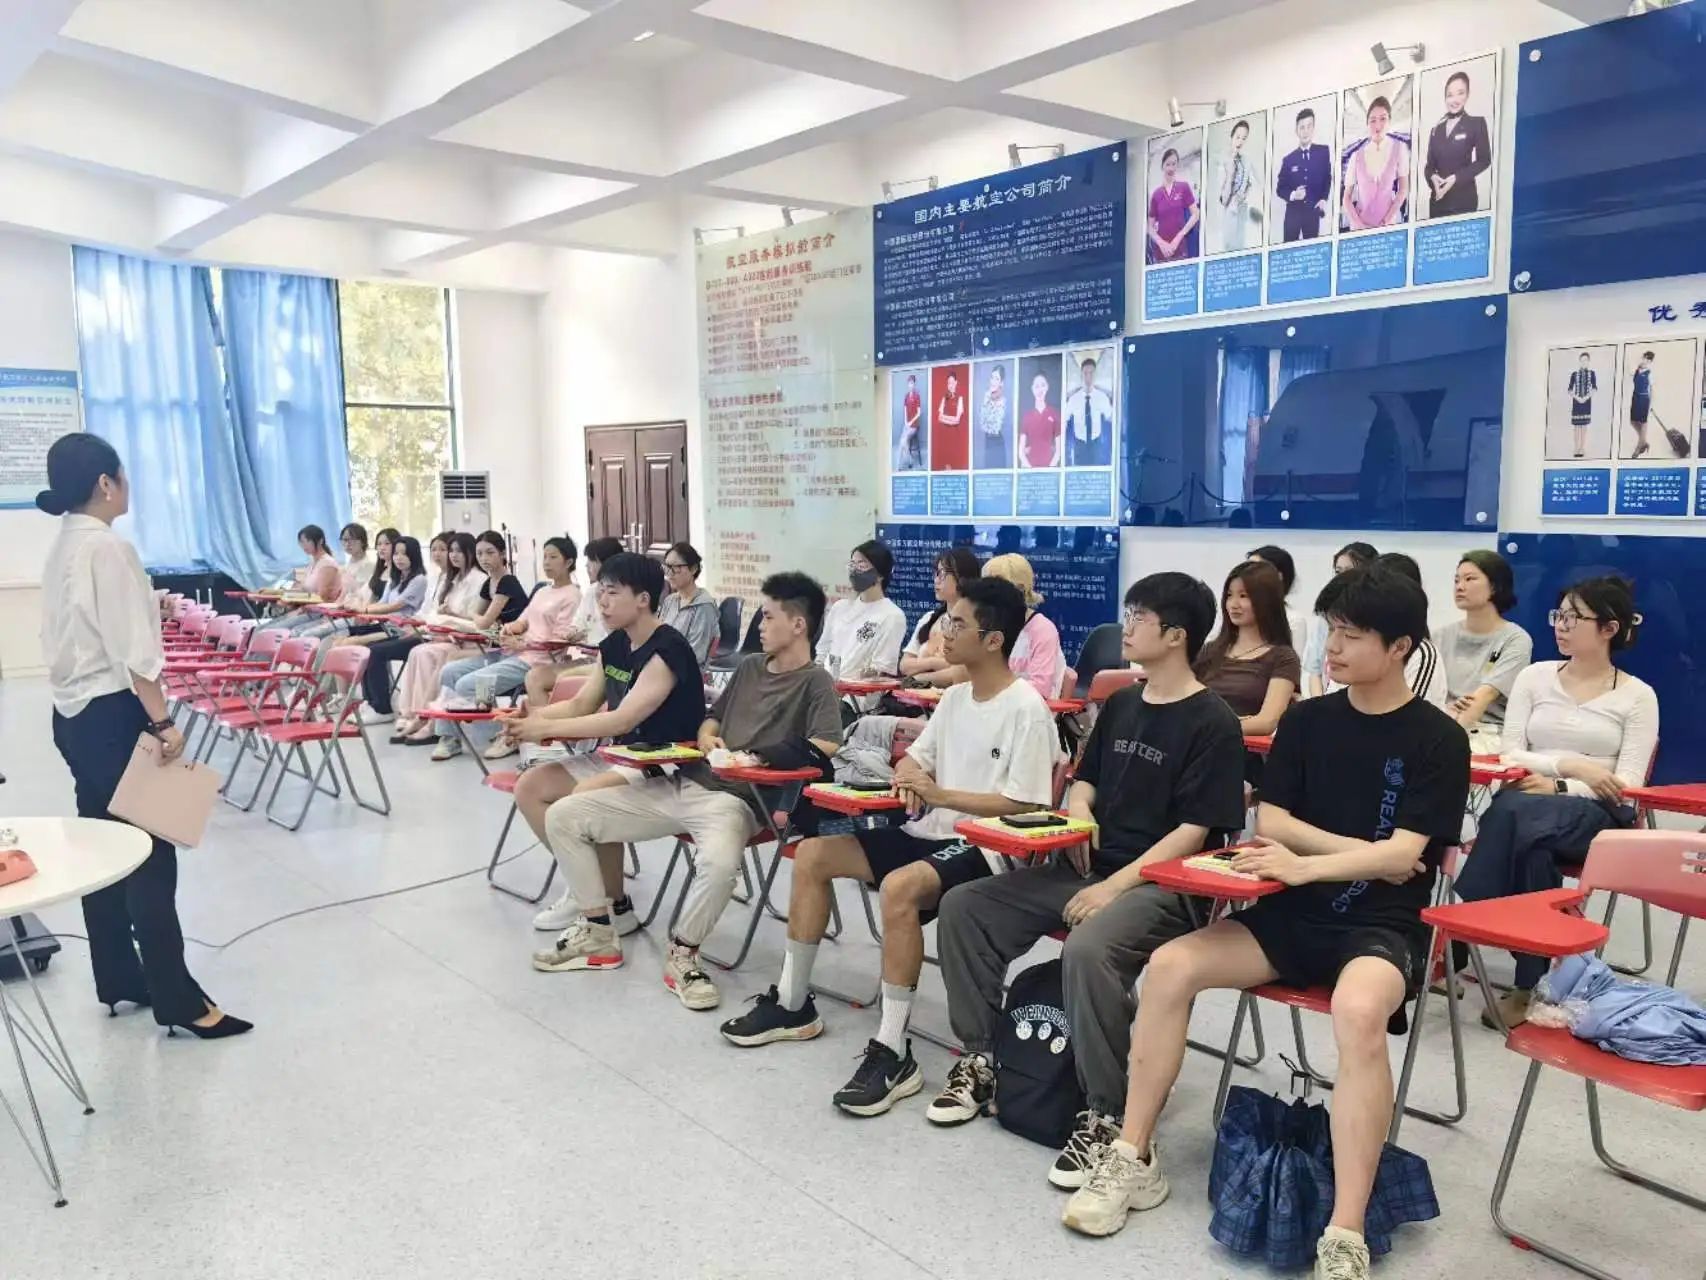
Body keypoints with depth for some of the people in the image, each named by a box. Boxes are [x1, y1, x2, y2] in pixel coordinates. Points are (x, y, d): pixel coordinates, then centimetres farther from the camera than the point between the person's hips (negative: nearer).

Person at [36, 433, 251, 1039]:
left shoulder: (62, 547, 12)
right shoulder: (108, 547, -18)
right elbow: (130, 650, -21)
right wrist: (163, 722, -18)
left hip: (74, 713, 10)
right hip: (113, 717, -10)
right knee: (148, 856, -6)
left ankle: (118, 981, 26)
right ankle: (178, 1001, -1)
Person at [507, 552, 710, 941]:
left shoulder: (668, 649, -19)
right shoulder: (613, 644, 8)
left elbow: (623, 720, -26)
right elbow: (580, 705, 11)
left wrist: (545, 728, -24)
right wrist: (536, 714, -10)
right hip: (622, 757, 9)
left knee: (584, 798, -32)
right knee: (530, 786, -2)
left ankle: (611, 908, -14)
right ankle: (587, 888, 8)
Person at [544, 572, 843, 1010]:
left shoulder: (815, 682, -4)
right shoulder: (750, 666, 18)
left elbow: (825, 749, -18)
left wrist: (764, 760, -23)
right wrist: (706, 736, 6)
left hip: (735, 799, -7)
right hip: (681, 784, 8)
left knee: (719, 863, -43)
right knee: (563, 816, -1)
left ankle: (681, 953, -13)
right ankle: (597, 930, 8)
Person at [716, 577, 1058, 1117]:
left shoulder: (1026, 709, -15)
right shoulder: (955, 697, 11)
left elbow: (1025, 805, -19)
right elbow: (915, 759, 18)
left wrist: (939, 794, -22)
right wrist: (907, 778, -7)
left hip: (985, 847, -9)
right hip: (930, 833, 9)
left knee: (898, 887, -37)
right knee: (813, 854, 0)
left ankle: (893, 1052, -26)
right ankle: (792, 1003, 11)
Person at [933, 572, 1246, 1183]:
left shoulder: (1212, 723, -9)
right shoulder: (1121, 704, 13)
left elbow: (1194, 830, -15)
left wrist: (1116, 886, -21)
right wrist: (1079, 809, -1)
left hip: (1161, 883, -8)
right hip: (1088, 865, 8)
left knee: (1087, 949, -37)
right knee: (963, 906, -5)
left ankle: (1106, 1116, -21)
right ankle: (979, 1060, 4)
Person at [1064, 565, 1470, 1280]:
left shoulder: (1438, 739, -3)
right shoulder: (1305, 721, 9)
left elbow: (1403, 856, -13)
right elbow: (1270, 824, 2)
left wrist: (1307, 863, -25)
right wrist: (1366, 854, -9)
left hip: (1384, 927, -4)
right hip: (1294, 915, 5)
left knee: (1358, 1013, -38)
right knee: (1170, 965, -19)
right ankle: (1133, 1160, -6)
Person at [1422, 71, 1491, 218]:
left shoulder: (1477, 123, 3)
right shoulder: (1436, 130, 16)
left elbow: (1484, 160, -2)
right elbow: (1429, 164, 12)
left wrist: (1456, 177, -16)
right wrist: (1432, 177, -12)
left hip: (1464, 197, -4)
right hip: (1439, 198, 4)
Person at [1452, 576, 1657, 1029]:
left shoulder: (1638, 696, 5)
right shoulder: (1535, 677, 12)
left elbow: (1627, 783, -4)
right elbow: (1510, 753, 4)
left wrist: (1559, 787, -17)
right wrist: (1569, 764, -12)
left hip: (1597, 817, -2)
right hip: (1528, 805, 2)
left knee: (1517, 815, -37)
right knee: (1534, 844, -37)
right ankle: (1531, 982, -31)